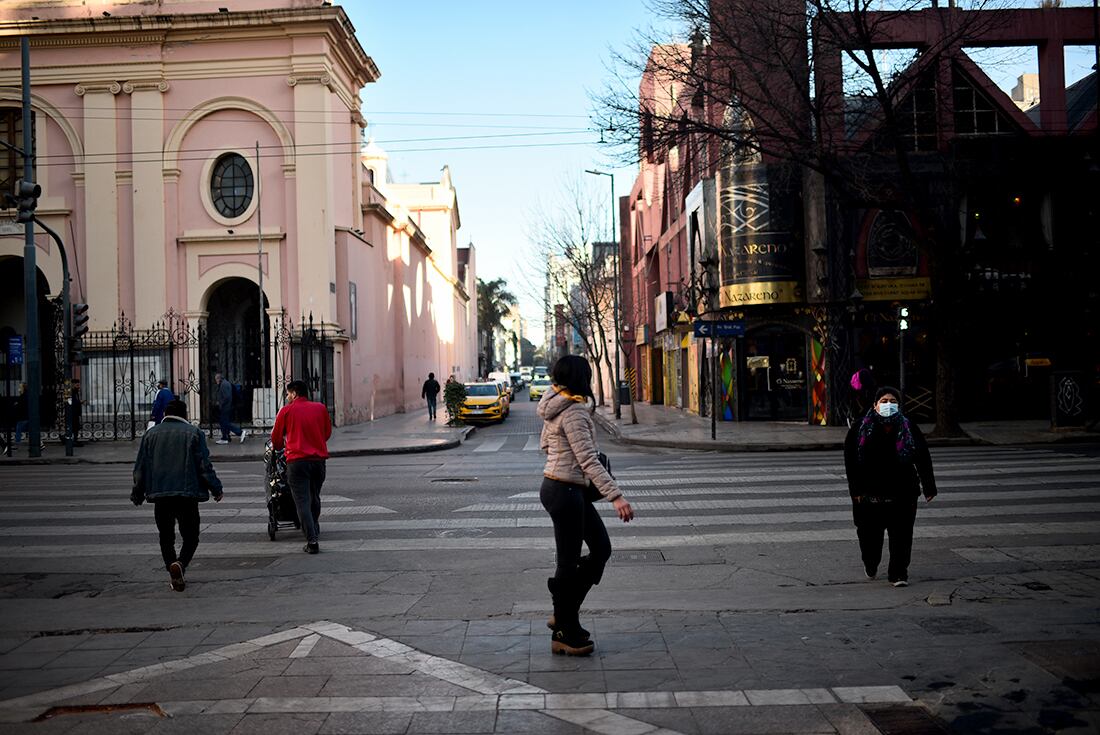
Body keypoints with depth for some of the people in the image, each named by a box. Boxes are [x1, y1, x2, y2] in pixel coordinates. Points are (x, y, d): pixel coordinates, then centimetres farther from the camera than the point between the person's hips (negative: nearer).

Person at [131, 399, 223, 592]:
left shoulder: (150, 434, 10)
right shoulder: (194, 433, 2)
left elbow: (140, 467, 11)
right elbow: (204, 466, -2)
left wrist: (137, 494, 21)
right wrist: (216, 489, 6)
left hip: (159, 495, 2)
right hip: (187, 494, -2)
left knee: (166, 537, 14)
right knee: (190, 536, 5)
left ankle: (174, 575, 8)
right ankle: (180, 563, -21)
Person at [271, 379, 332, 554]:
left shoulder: (286, 411, 2)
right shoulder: (321, 408, 10)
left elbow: (276, 437, 12)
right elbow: (328, 432, 18)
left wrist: (278, 447, 34)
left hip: (297, 460, -4)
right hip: (319, 459, 4)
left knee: (302, 501, -4)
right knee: (315, 498, 21)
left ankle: (312, 541, -12)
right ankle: (314, 530, 36)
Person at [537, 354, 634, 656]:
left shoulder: (555, 407, 10)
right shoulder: (574, 411, -19)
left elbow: (544, 445, 21)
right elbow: (588, 459, -25)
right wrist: (616, 496, -28)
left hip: (564, 488, 10)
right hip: (564, 492, -10)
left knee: (601, 548, 15)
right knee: (569, 563, 1)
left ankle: (564, 615, 22)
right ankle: (564, 634, 13)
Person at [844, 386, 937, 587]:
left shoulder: (909, 428, 3)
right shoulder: (861, 428, -1)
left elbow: (923, 459, 6)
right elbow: (851, 461, -2)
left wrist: (929, 488, 4)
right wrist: (855, 490, -7)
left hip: (902, 493, 0)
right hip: (869, 494, 0)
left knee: (901, 534, -2)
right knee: (870, 533, 11)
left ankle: (898, 573, 9)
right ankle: (870, 564, 37)